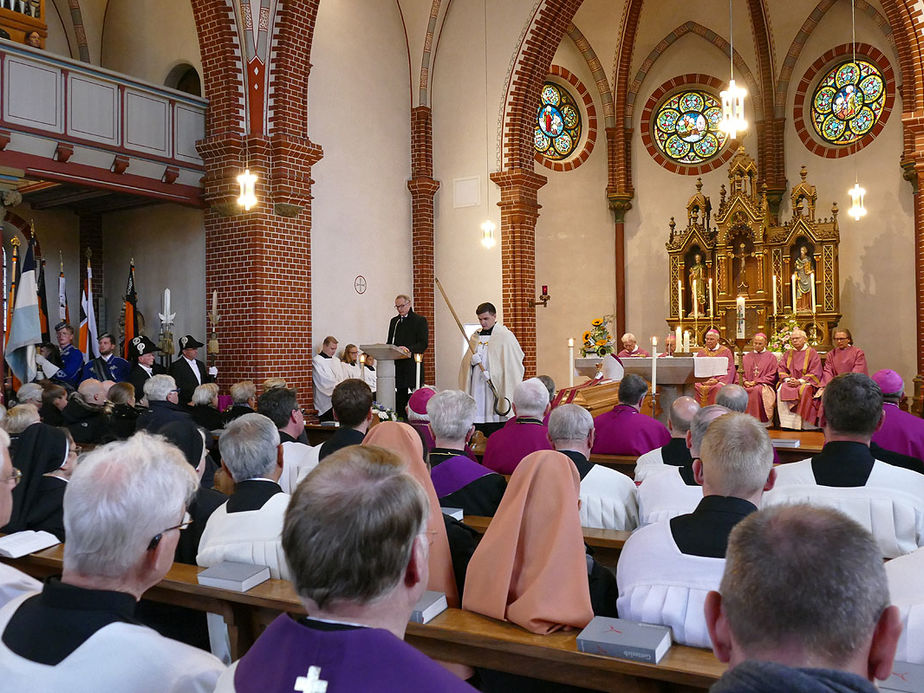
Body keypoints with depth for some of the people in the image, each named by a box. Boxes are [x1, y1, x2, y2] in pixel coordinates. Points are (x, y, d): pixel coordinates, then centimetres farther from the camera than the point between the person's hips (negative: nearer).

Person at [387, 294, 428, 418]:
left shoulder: (420, 320, 0)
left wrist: (409, 349, -24)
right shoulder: (394, 321, 20)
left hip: (413, 365, -5)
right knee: (399, 397, 5)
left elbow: (423, 344, -8)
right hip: (397, 365, 5)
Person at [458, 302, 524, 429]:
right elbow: (465, 362, 15)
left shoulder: (505, 336, -2)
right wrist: (472, 360, -8)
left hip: (496, 389, -5)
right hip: (477, 389, 5)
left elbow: (513, 364, -6)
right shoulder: (476, 337, 16)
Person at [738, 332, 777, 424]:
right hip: (747, 385, 3)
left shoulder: (771, 357, 11)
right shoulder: (746, 357, 22)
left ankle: (757, 419, -32)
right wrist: (745, 381, -5)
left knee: (756, 390, -38)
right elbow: (741, 373, 17)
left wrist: (756, 381, -10)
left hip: (764, 385, -3)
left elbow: (772, 376, 2)